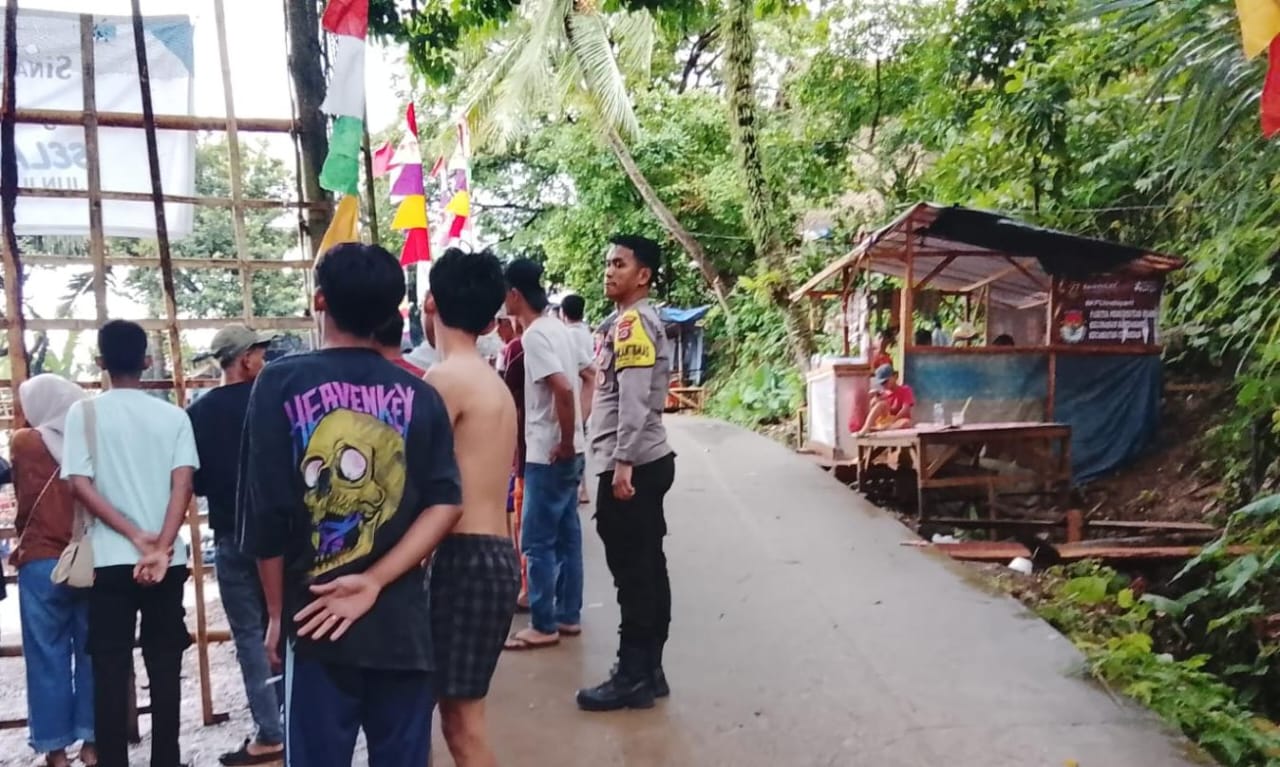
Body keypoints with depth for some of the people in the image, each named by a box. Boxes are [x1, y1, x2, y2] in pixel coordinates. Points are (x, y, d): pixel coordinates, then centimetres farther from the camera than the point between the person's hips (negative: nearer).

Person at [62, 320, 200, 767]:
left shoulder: (83, 412, -1)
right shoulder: (173, 416, 1)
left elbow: (79, 484, -8)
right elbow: (182, 484, -9)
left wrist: (134, 536, -8)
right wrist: (160, 547, -14)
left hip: (110, 561, -1)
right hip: (167, 560, 1)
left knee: (110, 668, 7)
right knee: (164, 666, 8)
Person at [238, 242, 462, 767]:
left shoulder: (281, 383, -5)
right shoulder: (419, 395, 2)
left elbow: (266, 513, -6)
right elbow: (445, 504, -8)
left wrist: (277, 612, 4)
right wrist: (374, 582, -11)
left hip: (316, 620, -2)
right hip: (403, 622, 2)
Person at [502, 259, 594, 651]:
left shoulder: (535, 335, -16)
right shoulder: (558, 328, 12)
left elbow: (563, 389, -28)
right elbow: (592, 376, 18)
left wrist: (564, 442, -18)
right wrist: (579, 428, 13)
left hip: (549, 455, -9)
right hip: (568, 452, 9)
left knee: (537, 542, 0)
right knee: (566, 537, 14)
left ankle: (543, 626, 9)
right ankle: (568, 615, 24)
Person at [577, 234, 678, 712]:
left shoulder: (633, 323, -12)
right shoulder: (634, 323, 19)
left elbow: (635, 400, -21)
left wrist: (622, 463, -23)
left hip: (632, 465, -10)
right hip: (645, 461, 10)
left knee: (632, 572, -4)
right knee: (646, 569, 11)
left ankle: (633, 676, 4)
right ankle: (647, 670, 19)